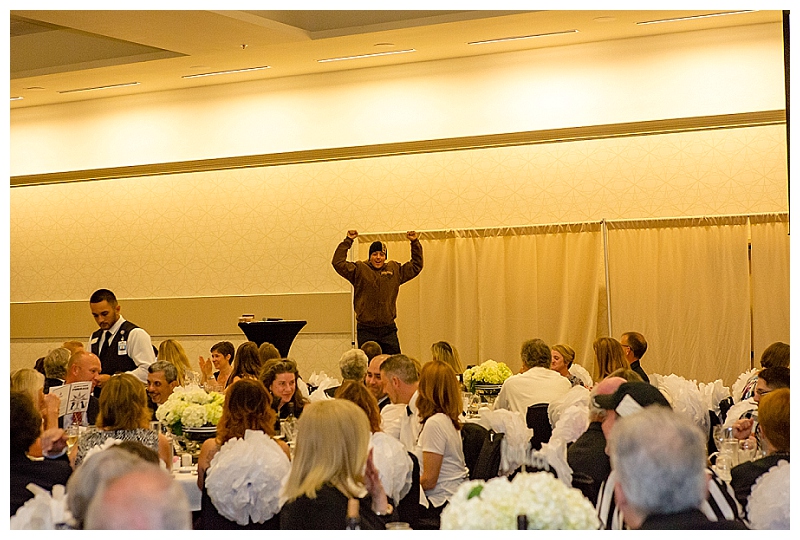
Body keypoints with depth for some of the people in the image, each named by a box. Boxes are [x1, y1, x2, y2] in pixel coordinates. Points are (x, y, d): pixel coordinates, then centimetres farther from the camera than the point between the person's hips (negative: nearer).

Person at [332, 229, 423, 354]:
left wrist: (415, 242, 11)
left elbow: (416, 265, 19)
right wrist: (348, 241, -10)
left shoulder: (395, 270, 11)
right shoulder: (359, 270, 2)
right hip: (366, 330, -2)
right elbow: (338, 262, -7)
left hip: (388, 329, 2)